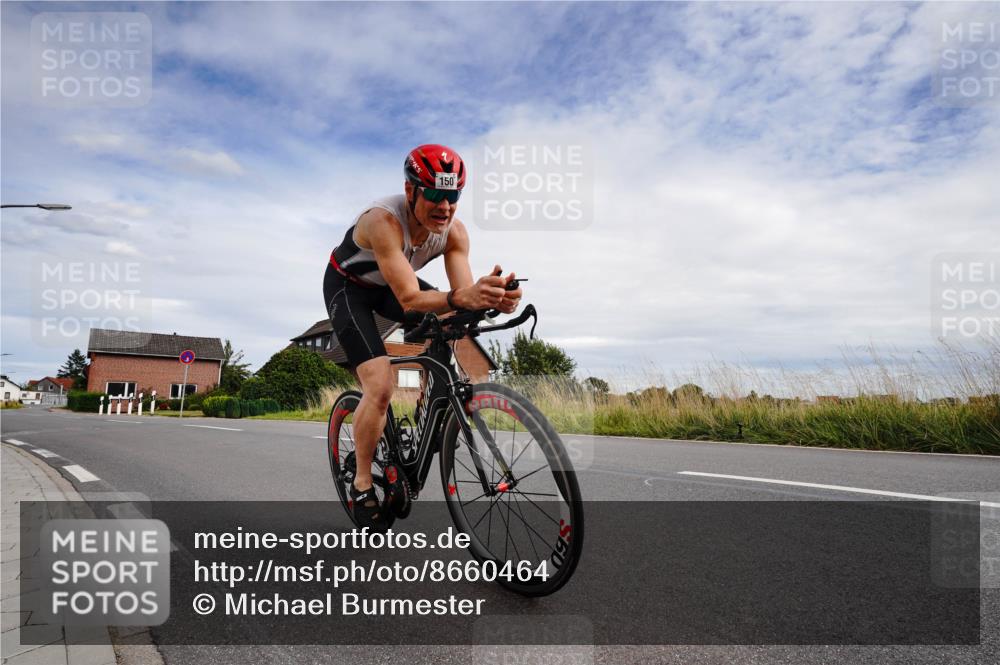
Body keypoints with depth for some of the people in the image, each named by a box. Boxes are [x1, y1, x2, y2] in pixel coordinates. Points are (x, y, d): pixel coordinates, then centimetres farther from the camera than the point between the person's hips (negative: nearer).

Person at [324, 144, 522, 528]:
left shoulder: (454, 231, -21)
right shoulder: (383, 220, -37)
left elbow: (463, 291, -28)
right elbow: (409, 298, -45)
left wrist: (492, 299, -50)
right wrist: (461, 299, -62)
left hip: (391, 284, 5)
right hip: (347, 286, -5)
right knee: (380, 387, -19)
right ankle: (362, 486, 0)